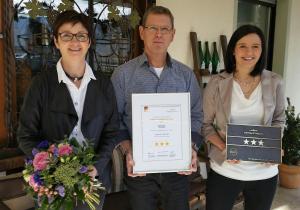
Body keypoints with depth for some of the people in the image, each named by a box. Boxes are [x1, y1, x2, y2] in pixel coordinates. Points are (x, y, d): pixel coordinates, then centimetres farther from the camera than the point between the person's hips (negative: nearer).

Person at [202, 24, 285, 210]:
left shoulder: (274, 82, -3)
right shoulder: (217, 83, -8)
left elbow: (279, 120, 8)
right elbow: (205, 123, -2)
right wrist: (223, 148, -17)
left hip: (265, 172, 2)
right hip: (224, 171, -2)